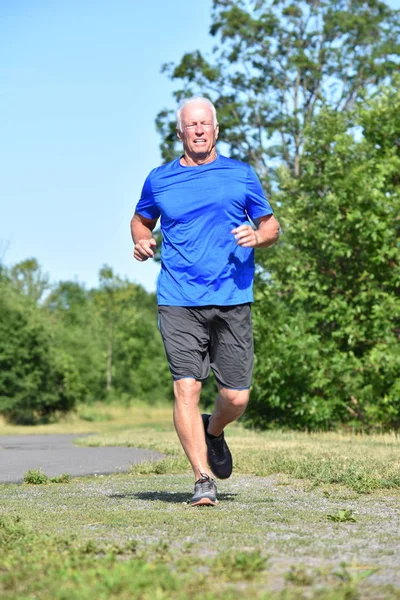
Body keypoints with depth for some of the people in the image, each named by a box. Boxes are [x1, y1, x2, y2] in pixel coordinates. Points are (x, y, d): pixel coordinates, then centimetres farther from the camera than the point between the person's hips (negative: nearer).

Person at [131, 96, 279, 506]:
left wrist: (258, 236, -6)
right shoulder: (159, 180, 11)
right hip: (179, 302, 0)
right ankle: (203, 479, -5)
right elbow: (142, 219, 27)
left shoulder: (241, 175, 10)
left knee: (236, 397, 0)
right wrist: (141, 241, 5)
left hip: (232, 300, 1)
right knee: (186, 388, -12)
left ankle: (213, 432, 35)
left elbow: (271, 226, 16)